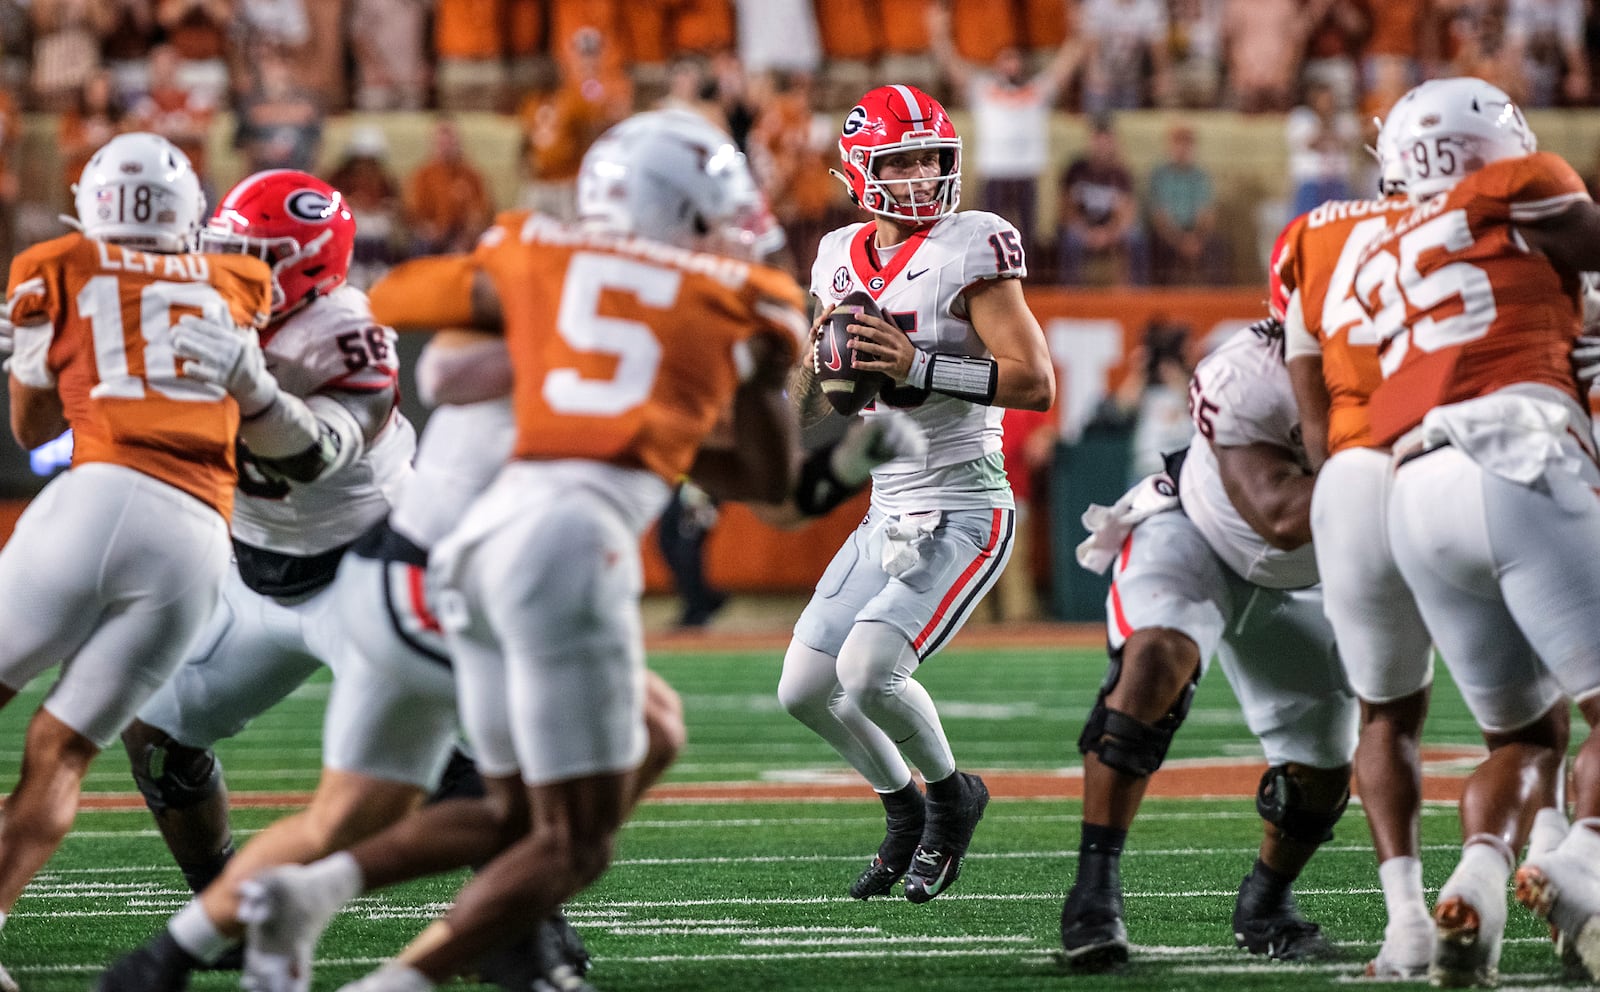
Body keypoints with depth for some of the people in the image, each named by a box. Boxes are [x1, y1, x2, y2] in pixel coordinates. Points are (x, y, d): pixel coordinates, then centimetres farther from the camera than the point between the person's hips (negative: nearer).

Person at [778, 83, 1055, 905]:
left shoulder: (970, 252, -12)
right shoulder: (842, 259, 9)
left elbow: (1036, 383, -20)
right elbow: (818, 394, 22)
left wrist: (918, 368, -26)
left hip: (963, 514, -7)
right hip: (887, 519, 7)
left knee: (867, 671, -22)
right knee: (805, 690, 6)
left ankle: (951, 795, 6)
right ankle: (904, 810, 28)